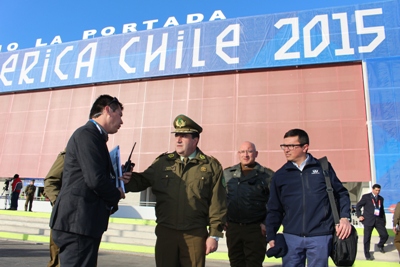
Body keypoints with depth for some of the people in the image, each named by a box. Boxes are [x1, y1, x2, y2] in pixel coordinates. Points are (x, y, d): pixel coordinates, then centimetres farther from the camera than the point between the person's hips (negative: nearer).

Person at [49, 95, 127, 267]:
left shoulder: (93, 136, 18)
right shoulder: (88, 134, -13)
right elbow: (95, 180, -22)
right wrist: (117, 194, -5)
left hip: (83, 222, 10)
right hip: (79, 222, -10)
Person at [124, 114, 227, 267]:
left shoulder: (211, 166, -2)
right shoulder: (162, 162, 5)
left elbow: (217, 204, -3)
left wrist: (214, 234, -5)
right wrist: (124, 179, -15)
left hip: (195, 234, -2)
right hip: (165, 232, 2)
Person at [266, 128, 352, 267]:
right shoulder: (280, 175, 6)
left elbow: (341, 193, 11)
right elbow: (274, 209, 9)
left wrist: (344, 217, -4)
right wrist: (271, 236, 4)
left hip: (320, 236, -1)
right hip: (291, 237, 2)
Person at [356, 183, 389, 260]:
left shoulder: (381, 198, 12)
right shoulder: (366, 197, -2)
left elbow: (382, 210, 19)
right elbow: (358, 206, 1)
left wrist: (384, 220, 11)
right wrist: (359, 216, -6)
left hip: (379, 220, 4)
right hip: (368, 220, -4)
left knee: (385, 235, -4)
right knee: (367, 238, 1)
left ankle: (380, 245, 29)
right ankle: (367, 254, 16)